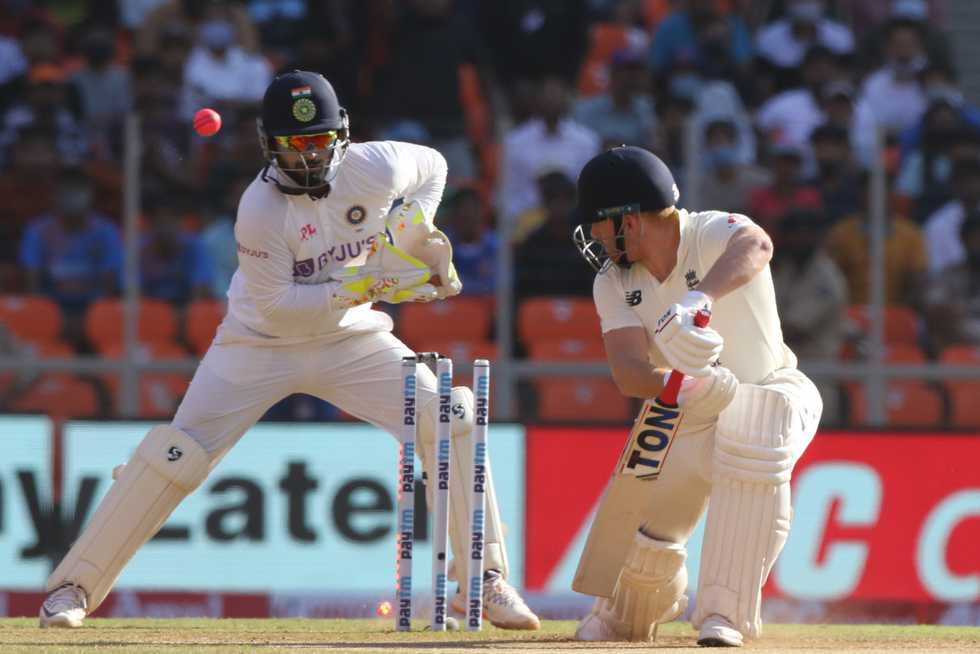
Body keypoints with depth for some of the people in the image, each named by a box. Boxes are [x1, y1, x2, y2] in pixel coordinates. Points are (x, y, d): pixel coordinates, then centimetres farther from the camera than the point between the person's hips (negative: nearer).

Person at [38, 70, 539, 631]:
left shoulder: (375, 167, -14)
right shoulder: (260, 210, -25)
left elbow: (432, 165, 10)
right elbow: (277, 306, -25)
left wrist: (412, 237, -5)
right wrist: (364, 285, -31)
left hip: (351, 340, 3)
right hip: (262, 346, -3)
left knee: (450, 418, -15)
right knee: (179, 455, -13)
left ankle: (487, 580, -5)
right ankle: (75, 586, -1)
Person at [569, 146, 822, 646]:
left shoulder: (713, 234, -23)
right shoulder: (613, 283, -7)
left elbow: (755, 246, -49)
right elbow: (627, 372, -22)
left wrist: (698, 299, -68)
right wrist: (675, 385, -45)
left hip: (770, 392, -5)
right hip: (687, 416, 5)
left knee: (750, 439, -38)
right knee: (645, 531, 0)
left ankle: (724, 613, -33)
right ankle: (623, 616, 39)